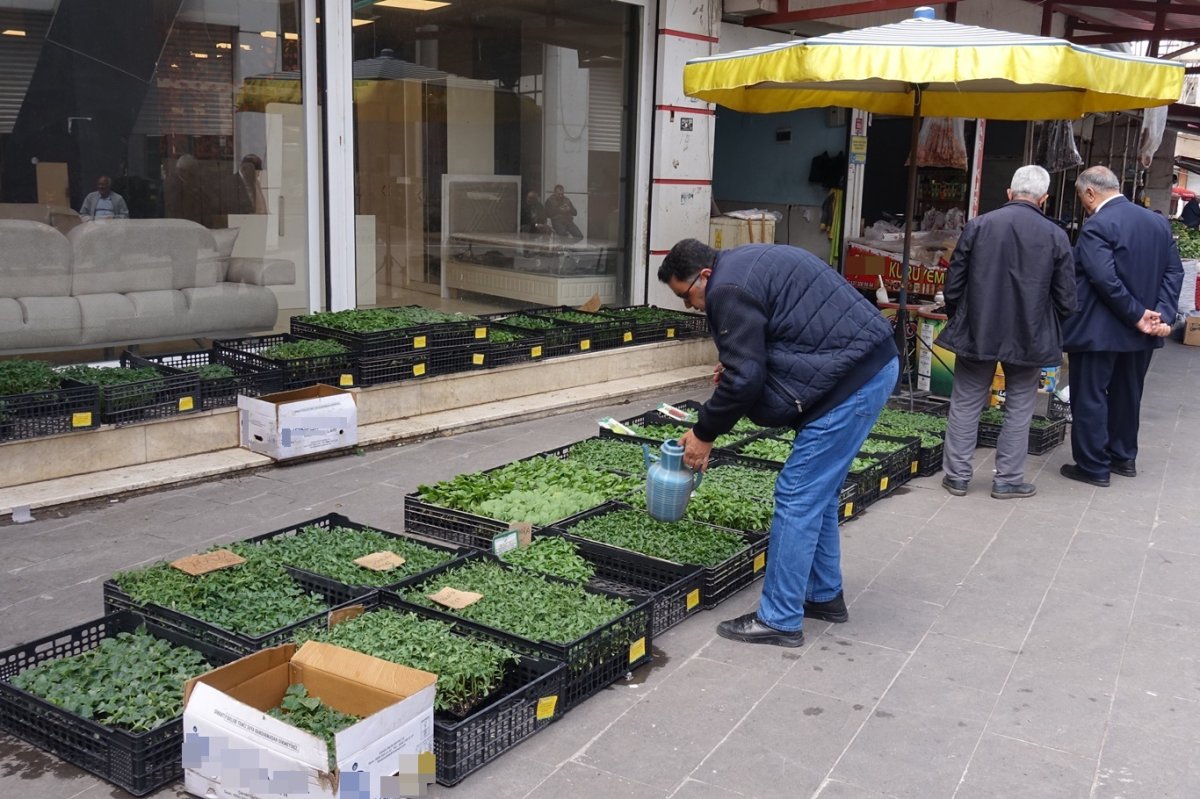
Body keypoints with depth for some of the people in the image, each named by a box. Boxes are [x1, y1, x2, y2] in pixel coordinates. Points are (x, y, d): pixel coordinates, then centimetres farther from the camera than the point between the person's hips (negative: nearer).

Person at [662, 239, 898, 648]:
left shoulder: (728, 289, -14)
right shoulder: (746, 262, 18)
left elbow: (743, 379, -17)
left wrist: (705, 434, -4)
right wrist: (737, 363, 17)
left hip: (851, 381, -11)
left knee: (798, 498, -5)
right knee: (818, 493, 19)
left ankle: (779, 620, 3)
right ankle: (824, 595, 30)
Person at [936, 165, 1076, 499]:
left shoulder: (978, 225, -6)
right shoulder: (1056, 236, -5)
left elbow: (952, 284, -3)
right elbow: (1066, 299, -2)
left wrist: (958, 319, 14)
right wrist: (1050, 330, 17)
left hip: (977, 331, 0)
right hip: (1030, 336, 0)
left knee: (965, 405, 11)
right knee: (1019, 409, 12)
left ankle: (957, 475, 15)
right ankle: (1008, 480, 16)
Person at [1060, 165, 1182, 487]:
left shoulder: (1097, 226, -17)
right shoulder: (1159, 222, 7)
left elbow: (1105, 279, -25)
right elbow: (1174, 271, 3)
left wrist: (1137, 315, -17)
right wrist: (1162, 313, -5)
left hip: (1099, 330, -7)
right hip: (1140, 331, 8)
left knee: (1090, 397, 4)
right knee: (1127, 394, 20)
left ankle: (1093, 466, 9)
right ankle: (1124, 457, 31)